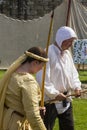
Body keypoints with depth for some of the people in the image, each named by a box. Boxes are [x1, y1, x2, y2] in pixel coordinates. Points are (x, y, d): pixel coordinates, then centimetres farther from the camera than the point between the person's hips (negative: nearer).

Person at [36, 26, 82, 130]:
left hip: (65, 99, 8)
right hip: (50, 100, -8)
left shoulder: (67, 53, 9)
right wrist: (55, 94, -22)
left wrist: (76, 87, -3)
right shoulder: (48, 53, -17)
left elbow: (73, 73, 16)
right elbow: (41, 79, -22)